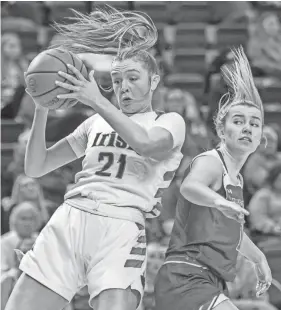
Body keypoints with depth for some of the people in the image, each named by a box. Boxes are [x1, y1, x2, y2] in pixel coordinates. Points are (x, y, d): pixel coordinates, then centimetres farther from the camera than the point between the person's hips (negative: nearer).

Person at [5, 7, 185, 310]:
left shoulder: (170, 122, 12)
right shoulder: (96, 123, 22)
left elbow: (146, 143, -12)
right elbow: (36, 167, 20)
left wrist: (98, 101, -13)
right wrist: (41, 109, 7)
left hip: (122, 229, -4)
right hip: (68, 219, 4)